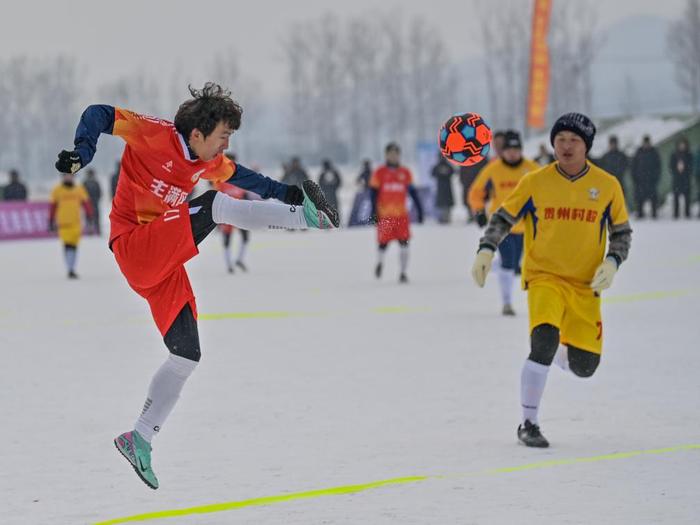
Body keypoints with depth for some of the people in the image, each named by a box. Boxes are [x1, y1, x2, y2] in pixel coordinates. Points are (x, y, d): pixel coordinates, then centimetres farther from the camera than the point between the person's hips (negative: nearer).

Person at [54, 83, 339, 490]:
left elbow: (237, 175, 30)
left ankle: (139, 440, 13)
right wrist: (82, 153, -32)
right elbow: (99, 116, -14)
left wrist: (284, 192, 27)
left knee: (187, 355, 7)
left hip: (164, 263, 9)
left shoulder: (208, 161, 12)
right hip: (136, 246, -9)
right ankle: (304, 217, -24)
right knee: (217, 205, -24)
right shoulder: (155, 135, -11)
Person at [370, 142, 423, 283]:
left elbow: (413, 192, 13)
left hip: (401, 215, 2)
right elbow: (373, 193, 1)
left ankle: (403, 273, -4)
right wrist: (374, 212, -7)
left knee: (404, 243, -9)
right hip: (384, 215, -2)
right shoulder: (379, 173, 1)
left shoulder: (405, 173, 8)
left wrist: (419, 210, 10)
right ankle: (380, 262, 34)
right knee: (383, 244, 4)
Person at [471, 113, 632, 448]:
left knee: (584, 367, 1)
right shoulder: (535, 182, -4)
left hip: (586, 285, 2)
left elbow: (622, 232, 9)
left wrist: (612, 262, -8)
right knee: (544, 341, -27)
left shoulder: (607, 186, -1)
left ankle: (558, 353, 41)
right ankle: (528, 424, -11)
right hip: (544, 278, -2)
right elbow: (503, 218, 5)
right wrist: (486, 250, -9)